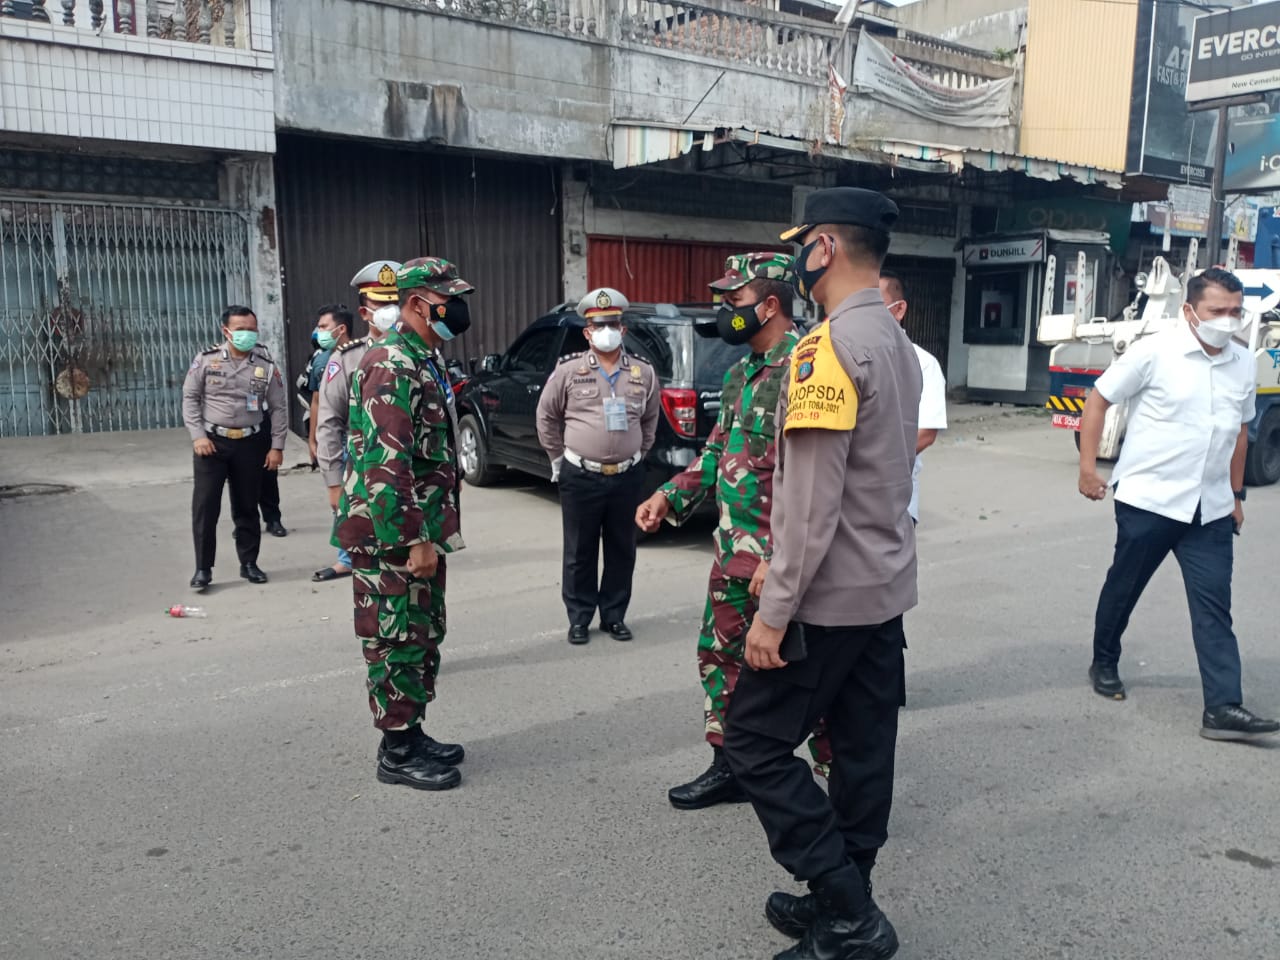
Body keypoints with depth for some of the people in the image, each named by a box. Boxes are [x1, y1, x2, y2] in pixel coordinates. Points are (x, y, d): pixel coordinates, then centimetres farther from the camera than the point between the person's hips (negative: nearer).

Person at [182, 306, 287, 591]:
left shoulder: (266, 365, 0)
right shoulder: (206, 359, -2)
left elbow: (278, 408, 4)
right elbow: (190, 398, 2)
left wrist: (277, 446, 0)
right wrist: (198, 435, -8)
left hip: (248, 444, 1)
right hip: (211, 442, -1)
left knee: (247, 506, 10)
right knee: (205, 506, -2)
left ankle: (249, 563, 23)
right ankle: (203, 568, 7)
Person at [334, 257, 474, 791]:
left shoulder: (422, 361, 14)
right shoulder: (392, 366, -19)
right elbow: (386, 464, -26)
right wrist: (416, 541, -25)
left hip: (421, 532, 10)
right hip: (393, 538, -10)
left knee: (423, 637, 17)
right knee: (397, 642, 1)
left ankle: (412, 734, 30)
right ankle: (397, 754, 14)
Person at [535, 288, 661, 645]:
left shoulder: (644, 373, 4)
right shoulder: (568, 371, -3)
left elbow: (650, 419, 17)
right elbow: (546, 417, 7)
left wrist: (637, 454, 13)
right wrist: (559, 458, 7)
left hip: (627, 477, 2)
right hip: (580, 477, -2)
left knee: (622, 551, 10)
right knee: (579, 553, 6)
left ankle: (614, 616, 24)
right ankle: (579, 619, 19)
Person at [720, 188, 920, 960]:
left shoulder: (830, 346, -19)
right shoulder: (898, 344, 11)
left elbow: (813, 501, -23)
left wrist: (775, 610, -18)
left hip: (830, 594, -9)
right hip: (885, 586, 9)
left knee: (755, 740, 2)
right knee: (863, 746, 14)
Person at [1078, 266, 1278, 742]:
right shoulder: (1154, 352, -11)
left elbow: (1239, 431, 18)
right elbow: (1098, 400, -6)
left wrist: (1236, 493, 19)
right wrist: (1088, 466, -10)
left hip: (1211, 509, 4)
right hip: (1147, 500, -4)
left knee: (1214, 605, 0)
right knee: (1123, 588, 12)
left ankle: (1223, 707, 1)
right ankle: (1104, 664, 34)